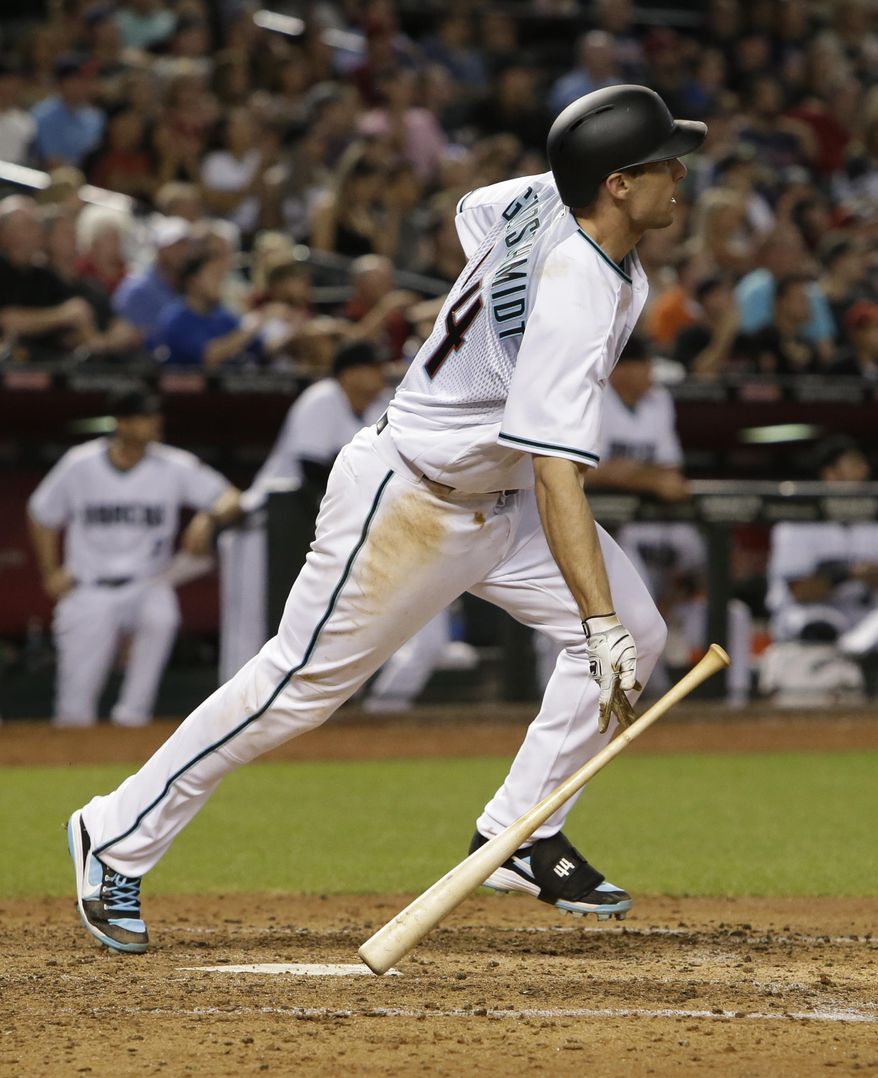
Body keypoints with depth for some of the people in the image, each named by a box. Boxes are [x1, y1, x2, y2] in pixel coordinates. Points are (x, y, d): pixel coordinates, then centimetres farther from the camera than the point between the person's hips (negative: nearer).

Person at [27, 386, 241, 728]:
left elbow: (229, 497, -8)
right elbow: (42, 515, 9)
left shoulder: (174, 467, -6)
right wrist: (51, 572, 2)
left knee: (161, 616, -36)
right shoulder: (80, 465, -4)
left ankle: (132, 714, -24)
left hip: (146, 585, 0)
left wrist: (211, 518, -29)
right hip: (88, 589, 0)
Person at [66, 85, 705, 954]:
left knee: (636, 633, -1)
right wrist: (599, 629, -43)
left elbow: (474, 213, 16)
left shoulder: (547, 198, -8)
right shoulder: (575, 302, -33)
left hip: (496, 495, 9)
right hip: (406, 498, -9)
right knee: (304, 682, -3)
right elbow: (556, 475, -39)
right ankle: (117, 838, 10)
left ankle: (519, 836, 5)